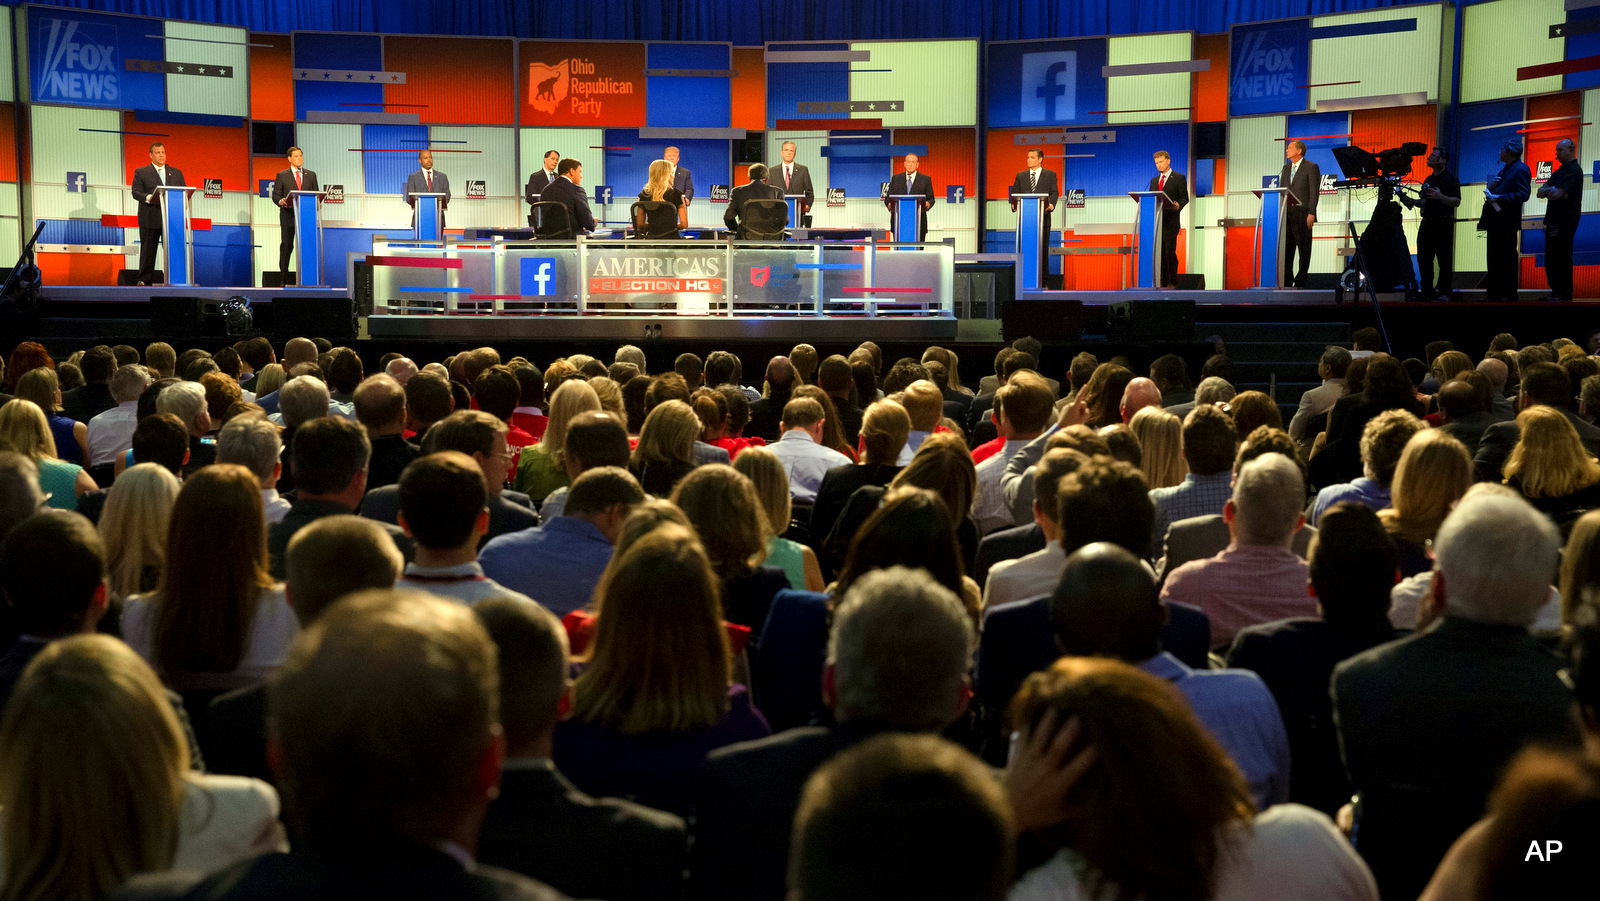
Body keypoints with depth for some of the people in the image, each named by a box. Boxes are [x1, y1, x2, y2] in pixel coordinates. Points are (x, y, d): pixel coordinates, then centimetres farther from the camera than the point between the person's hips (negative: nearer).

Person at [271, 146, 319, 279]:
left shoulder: (311, 175, 15)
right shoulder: (282, 175, 8)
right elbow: (276, 195, 5)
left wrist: (317, 203, -7)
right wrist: (280, 201, -17)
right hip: (288, 215, -2)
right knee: (287, 245, -3)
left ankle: (306, 275, -3)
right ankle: (284, 276, 2)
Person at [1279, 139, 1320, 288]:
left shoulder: (1311, 167, -2)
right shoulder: (1286, 168, 18)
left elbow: (1314, 191, -7)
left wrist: (1311, 214, -15)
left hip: (1302, 215, -6)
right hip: (1286, 214, 6)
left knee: (1304, 250, -1)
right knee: (1286, 248, 4)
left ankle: (1300, 282, 2)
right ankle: (1287, 282, 8)